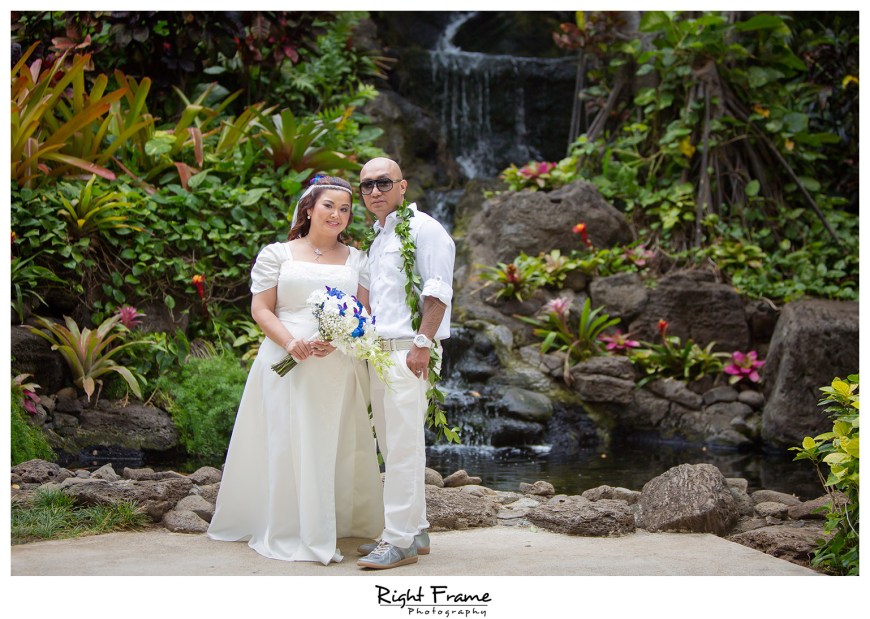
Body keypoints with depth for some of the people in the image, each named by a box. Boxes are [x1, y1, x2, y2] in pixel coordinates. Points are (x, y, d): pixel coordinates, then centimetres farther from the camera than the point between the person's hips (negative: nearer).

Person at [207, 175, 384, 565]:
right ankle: (290, 532, 0)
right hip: (289, 364, -2)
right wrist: (290, 342, -16)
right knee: (289, 443, -5)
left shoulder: (356, 260, 15)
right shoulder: (277, 254, 8)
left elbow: (365, 312, 7)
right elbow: (261, 309, 2)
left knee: (338, 444, 1)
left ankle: (338, 525, 9)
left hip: (340, 367, 2)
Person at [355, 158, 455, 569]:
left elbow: (438, 290, -14)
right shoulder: (378, 238, 22)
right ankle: (415, 532, 19)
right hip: (379, 351, 9)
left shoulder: (421, 228, -5)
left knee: (403, 447, -9)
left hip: (407, 352, -9)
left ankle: (400, 540, -7)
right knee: (393, 447, 12)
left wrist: (423, 343, -20)